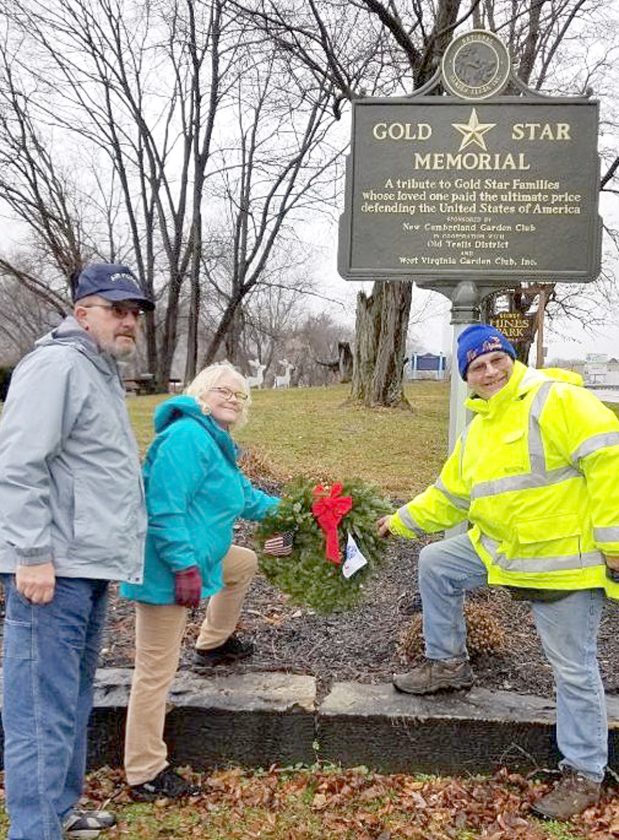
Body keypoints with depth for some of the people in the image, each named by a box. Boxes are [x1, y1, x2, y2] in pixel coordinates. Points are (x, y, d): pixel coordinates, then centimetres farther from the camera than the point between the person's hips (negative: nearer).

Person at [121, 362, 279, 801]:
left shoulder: (215, 441, 16)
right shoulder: (187, 436, -18)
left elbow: (244, 496, 26)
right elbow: (165, 508, -26)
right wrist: (185, 566, -28)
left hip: (194, 557, 11)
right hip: (169, 569, -11)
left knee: (245, 563, 31)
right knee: (157, 669, -4)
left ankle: (214, 643, 45)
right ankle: (146, 775, 6)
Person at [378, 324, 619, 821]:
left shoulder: (556, 399, -17)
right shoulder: (478, 429, 11)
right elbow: (450, 495, 20)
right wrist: (402, 520, 20)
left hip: (565, 559, -8)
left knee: (574, 669, 1)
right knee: (435, 565, 12)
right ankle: (449, 664, 27)